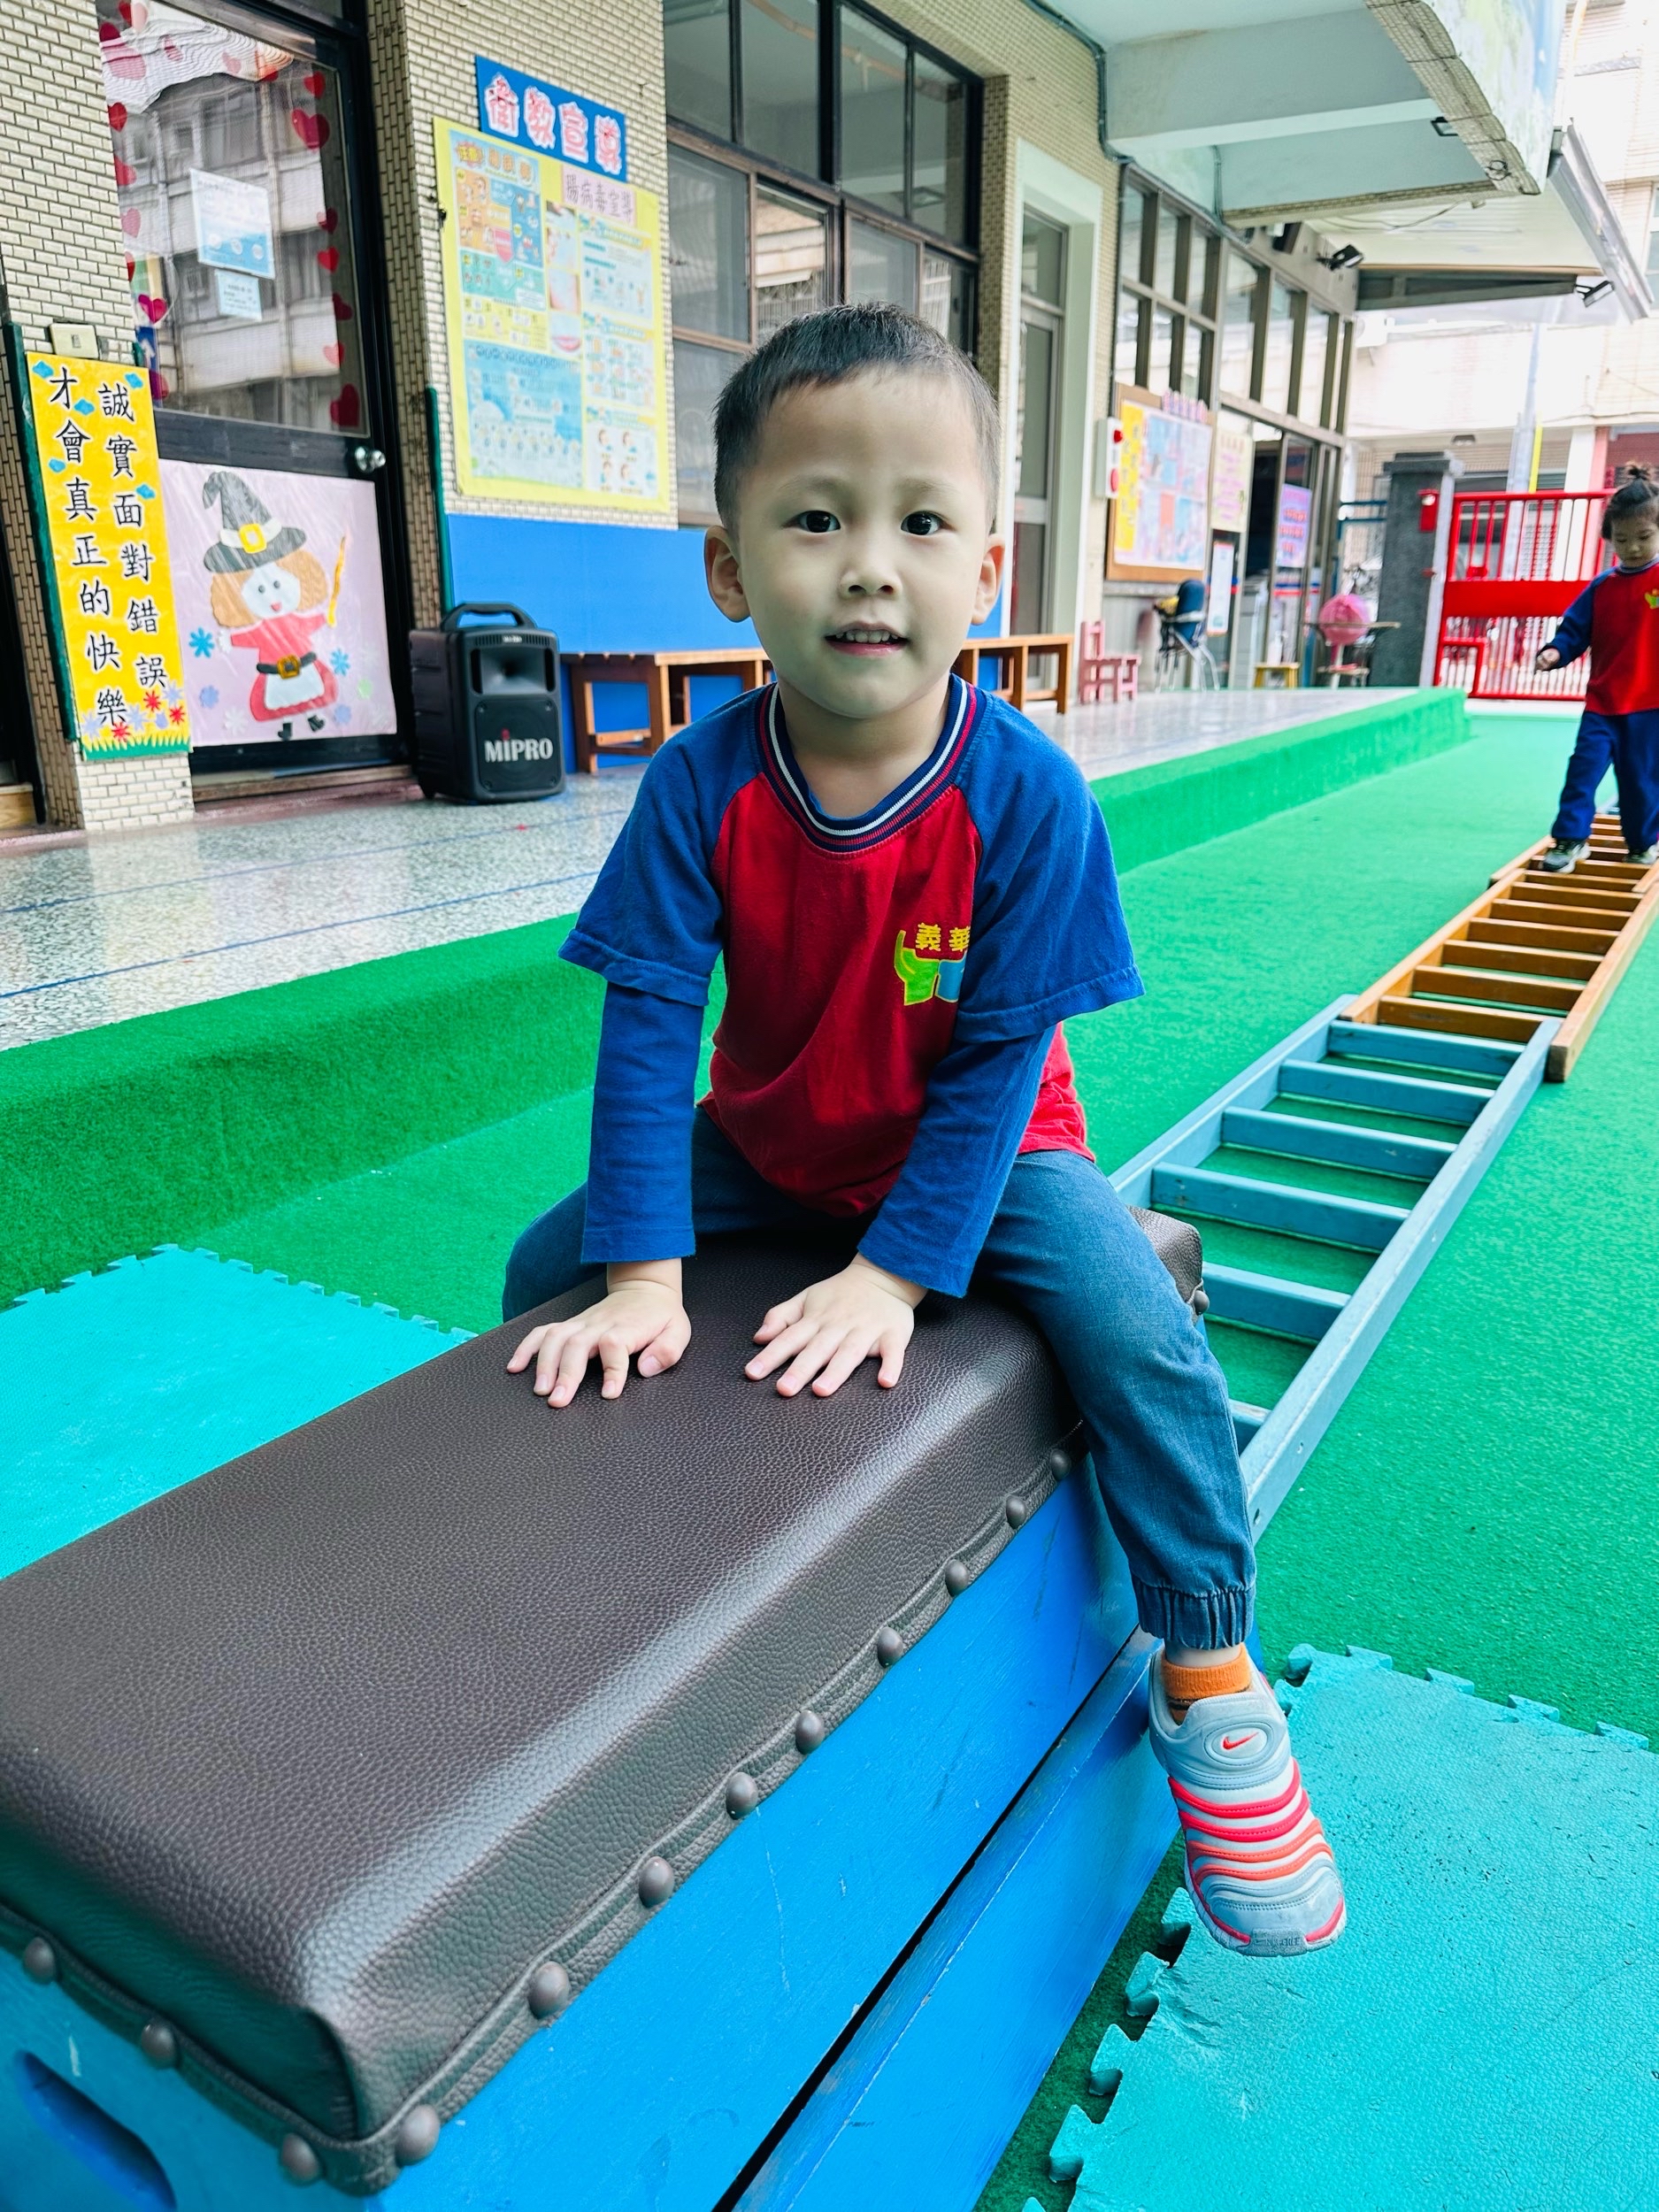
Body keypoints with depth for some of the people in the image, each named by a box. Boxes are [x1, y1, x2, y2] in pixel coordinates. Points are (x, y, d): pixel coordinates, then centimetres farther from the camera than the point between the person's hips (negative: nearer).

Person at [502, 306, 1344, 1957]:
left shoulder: (1027, 796, -23)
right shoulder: (701, 785, -18)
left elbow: (996, 1058, -20)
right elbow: (649, 1024, -18)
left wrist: (896, 1271, -24)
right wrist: (643, 1274, -21)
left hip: (980, 1146, -2)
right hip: (767, 1144, 3)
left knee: (1143, 1339, -23)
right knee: (550, 1269, 0)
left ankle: (1208, 1674, 2)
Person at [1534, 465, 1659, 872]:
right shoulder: (1601, 587, 4)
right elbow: (1575, 631, 5)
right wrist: (1555, 652, -15)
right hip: (1602, 701, 2)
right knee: (1583, 769, -7)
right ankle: (1570, 839, 3)